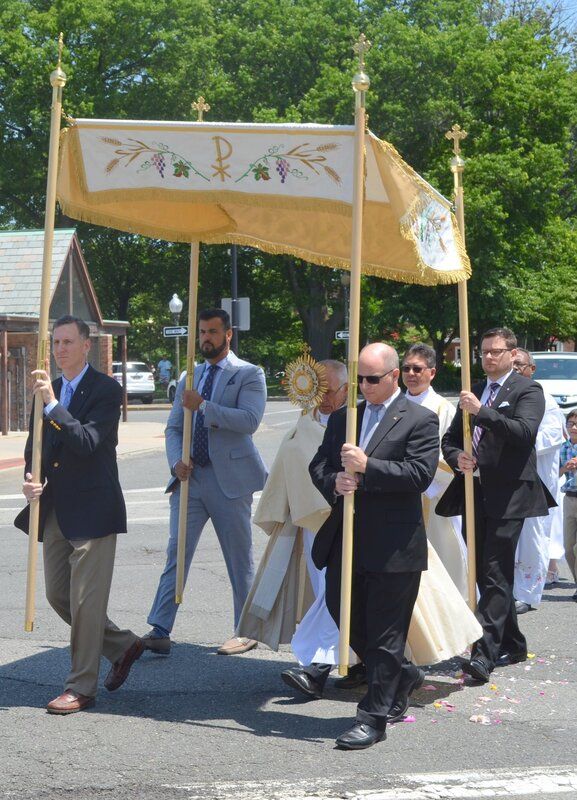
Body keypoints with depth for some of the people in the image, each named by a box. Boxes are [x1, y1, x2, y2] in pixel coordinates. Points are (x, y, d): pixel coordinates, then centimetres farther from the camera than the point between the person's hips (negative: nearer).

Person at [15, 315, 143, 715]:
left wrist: (52, 405, -26)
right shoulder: (48, 390, 12)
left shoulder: (106, 389, -9)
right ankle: (123, 645, 30)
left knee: (85, 601, -4)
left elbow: (89, 443, -22)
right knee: (58, 596, 13)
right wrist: (32, 479, -1)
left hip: (92, 509, -8)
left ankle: (81, 688, 6)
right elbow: (36, 445, 19)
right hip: (55, 511, 8)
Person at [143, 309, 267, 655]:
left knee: (240, 559, 5)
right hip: (190, 476, 5)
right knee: (177, 553, -2)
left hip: (229, 478, -4)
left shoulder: (249, 374, -2)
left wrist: (203, 406, -20)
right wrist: (177, 461, -5)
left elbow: (250, 420, -17)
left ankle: (247, 632, 16)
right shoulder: (189, 379, 15)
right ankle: (160, 631, -3)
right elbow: (174, 427, 14)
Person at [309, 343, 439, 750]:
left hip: (394, 545, -7)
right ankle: (402, 674, 38)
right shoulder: (342, 418, 14)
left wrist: (368, 466, -21)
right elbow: (319, 465, 14)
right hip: (345, 542, 7)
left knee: (385, 633, 0)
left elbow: (421, 473, -15)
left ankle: (373, 717, 8)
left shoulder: (420, 420, -4)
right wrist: (334, 483, -9)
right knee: (345, 615, 15)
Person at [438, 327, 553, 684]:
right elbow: (449, 438, 19)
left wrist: (481, 411, -24)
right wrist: (457, 457, -3)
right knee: (486, 573, 12)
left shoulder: (528, 390, -2)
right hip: (475, 495, 7)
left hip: (508, 496, -7)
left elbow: (525, 431, -19)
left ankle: (484, 654, -17)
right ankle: (512, 644, 25)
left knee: (496, 573, -13)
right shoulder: (474, 392, 18)